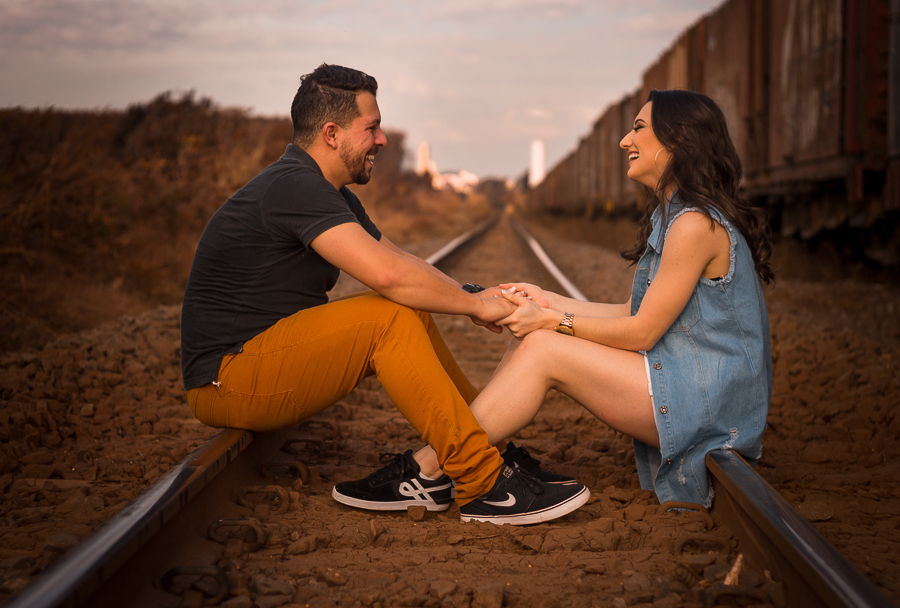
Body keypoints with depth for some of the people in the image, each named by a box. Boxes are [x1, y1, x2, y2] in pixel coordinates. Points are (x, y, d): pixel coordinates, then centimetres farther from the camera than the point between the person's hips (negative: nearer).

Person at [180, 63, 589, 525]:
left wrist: (473, 297, 1)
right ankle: (485, 486, -22)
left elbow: (400, 260, 17)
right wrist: (475, 304, -17)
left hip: (265, 357, 10)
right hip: (226, 379, -10)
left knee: (411, 315, 6)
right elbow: (386, 274, -30)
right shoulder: (295, 188, -19)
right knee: (391, 318, -23)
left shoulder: (331, 194, 15)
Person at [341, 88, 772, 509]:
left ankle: (424, 472, -12)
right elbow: (634, 314, 12)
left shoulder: (695, 224, -19)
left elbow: (641, 332, -17)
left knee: (543, 349, -17)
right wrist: (547, 302, 7)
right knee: (531, 338, -1)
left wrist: (550, 321, -11)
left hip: (707, 403, -9)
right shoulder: (669, 216, 14)